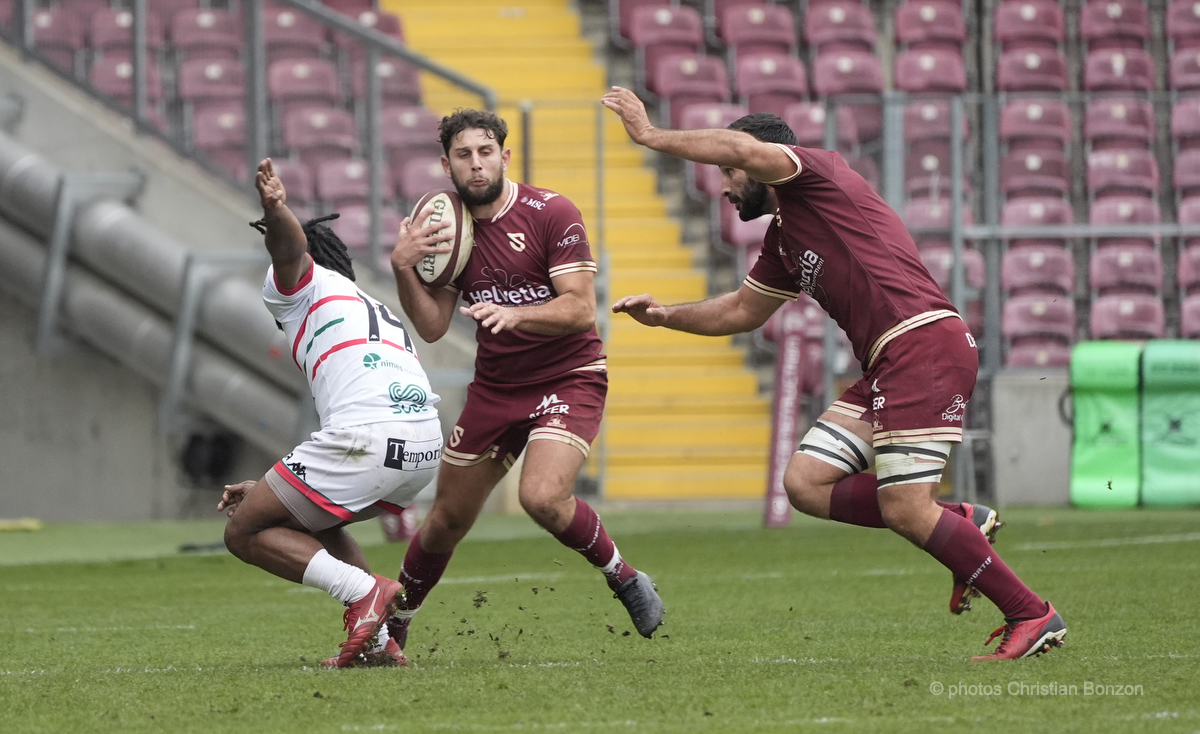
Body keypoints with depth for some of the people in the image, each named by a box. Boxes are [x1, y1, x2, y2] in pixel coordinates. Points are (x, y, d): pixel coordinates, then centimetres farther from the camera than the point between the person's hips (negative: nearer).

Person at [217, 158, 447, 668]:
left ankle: (363, 592, -12)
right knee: (307, 521, 32)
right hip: (426, 442, 8)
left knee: (245, 534, 6)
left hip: (367, 431, -8)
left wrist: (274, 209, -33)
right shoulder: (380, 316, 39)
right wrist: (266, 490, 43)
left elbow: (290, 245, -9)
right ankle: (379, 641, 15)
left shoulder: (304, 285, 18)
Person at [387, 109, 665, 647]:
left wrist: (514, 315, -36)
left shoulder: (550, 213, -13)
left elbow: (580, 309, -19)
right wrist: (403, 269, -16)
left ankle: (624, 578, -6)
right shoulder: (446, 229, 3)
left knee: (543, 498, -29)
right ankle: (392, 627, 29)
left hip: (567, 380, -5)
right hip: (493, 390, 5)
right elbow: (432, 327, 1)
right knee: (447, 521, 10)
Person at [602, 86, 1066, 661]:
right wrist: (664, 316, 29)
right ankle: (963, 524, 6)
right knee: (806, 483, 3)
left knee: (904, 511, -14)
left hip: (924, 343, -10)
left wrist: (651, 136, -10)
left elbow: (742, 147, -18)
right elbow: (743, 310, 39)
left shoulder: (819, 172, 0)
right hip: (887, 367, 10)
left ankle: (1032, 616, -6)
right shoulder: (783, 237, 26)